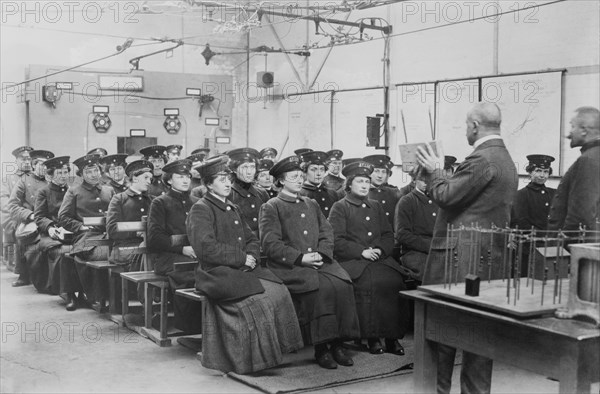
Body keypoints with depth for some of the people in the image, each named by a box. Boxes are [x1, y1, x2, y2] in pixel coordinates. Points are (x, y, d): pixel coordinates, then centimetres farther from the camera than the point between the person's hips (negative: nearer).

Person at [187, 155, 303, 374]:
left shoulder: (234, 209, 21)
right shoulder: (200, 210, -5)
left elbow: (251, 239, 21)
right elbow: (205, 248, -16)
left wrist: (251, 257, -3)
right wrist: (241, 258, -14)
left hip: (243, 269, 7)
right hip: (216, 273, -7)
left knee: (279, 291, -15)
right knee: (256, 299, -28)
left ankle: (276, 349, -9)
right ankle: (254, 359, -16)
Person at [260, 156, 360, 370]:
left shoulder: (312, 204, 23)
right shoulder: (270, 207, 4)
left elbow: (327, 233, 15)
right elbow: (270, 243, -7)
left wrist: (321, 254, -6)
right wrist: (300, 258, -16)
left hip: (319, 261, 5)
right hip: (288, 266, -5)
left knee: (343, 284, -23)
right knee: (321, 286, -31)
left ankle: (337, 343, -16)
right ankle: (321, 348, -22)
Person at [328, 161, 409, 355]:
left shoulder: (376, 206, 24)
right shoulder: (339, 208, 7)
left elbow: (388, 235, 19)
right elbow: (336, 241, -4)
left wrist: (380, 250, -2)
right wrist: (362, 252, -13)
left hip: (381, 258, 4)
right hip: (352, 261, -4)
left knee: (395, 281, -24)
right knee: (369, 283, -32)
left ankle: (392, 336, -17)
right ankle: (372, 337, -21)